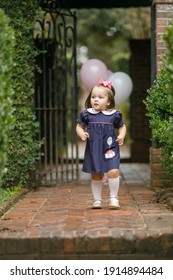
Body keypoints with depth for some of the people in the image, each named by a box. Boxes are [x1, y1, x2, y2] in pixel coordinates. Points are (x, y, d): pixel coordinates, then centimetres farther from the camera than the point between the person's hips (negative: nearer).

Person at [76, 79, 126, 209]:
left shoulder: (114, 115, 0)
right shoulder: (87, 114, 2)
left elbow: (122, 126, 14)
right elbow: (79, 127, 11)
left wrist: (122, 135, -5)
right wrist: (82, 134, -9)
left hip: (110, 149, -1)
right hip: (93, 150, 2)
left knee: (113, 171, -16)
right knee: (96, 176, 9)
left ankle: (113, 198, -1)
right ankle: (97, 200, 22)